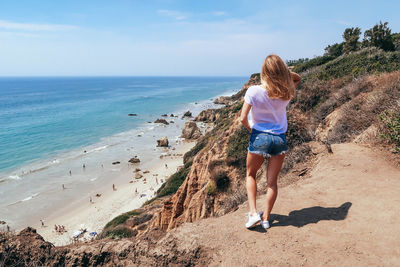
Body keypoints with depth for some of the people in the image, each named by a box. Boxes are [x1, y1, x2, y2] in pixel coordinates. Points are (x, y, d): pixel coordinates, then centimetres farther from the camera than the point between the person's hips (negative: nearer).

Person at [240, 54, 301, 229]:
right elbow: (297, 79, 20)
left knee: (250, 174, 20)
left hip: (259, 137, -2)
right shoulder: (286, 93, -5)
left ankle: (253, 213, 8)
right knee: (272, 181, 13)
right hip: (280, 139, 3)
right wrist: (286, 72, 2)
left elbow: (243, 119, -12)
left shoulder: (254, 91, -15)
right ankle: (266, 218, 22)